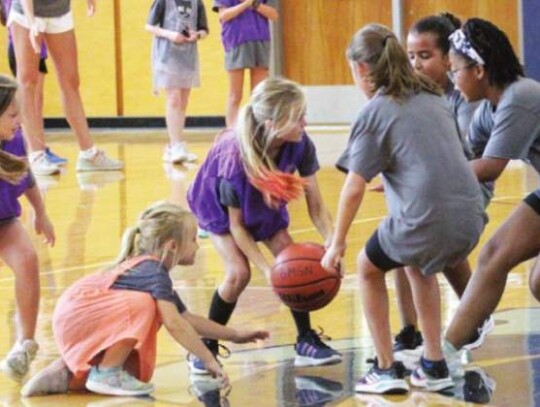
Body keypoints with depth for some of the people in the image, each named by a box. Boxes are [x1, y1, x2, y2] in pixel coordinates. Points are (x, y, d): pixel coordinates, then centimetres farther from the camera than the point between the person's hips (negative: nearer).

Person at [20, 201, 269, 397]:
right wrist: (209, 361, -25)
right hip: (76, 316, -11)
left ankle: (67, 374, 16)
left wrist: (234, 336, 18)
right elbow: (174, 324, -27)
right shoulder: (154, 272, -17)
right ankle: (107, 373, -18)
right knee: (144, 305, -29)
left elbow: (188, 319, 19)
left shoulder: (149, 269, 15)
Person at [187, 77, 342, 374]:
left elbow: (316, 206, -22)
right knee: (239, 273, -18)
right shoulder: (235, 159, -41)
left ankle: (306, 341, 4)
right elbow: (236, 225, -28)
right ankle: (206, 346, 0)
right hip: (219, 204, -4)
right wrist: (266, 269, -35)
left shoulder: (301, 146, -31)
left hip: (266, 204, 4)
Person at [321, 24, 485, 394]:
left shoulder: (375, 112, -1)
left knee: (369, 267, 24)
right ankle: (434, 366, 31)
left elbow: (354, 188, -3)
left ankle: (386, 369, 20)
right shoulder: (434, 98, 18)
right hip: (471, 216, 6)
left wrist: (337, 244, 5)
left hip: (425, 220, -6)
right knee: (420, 266, 36)